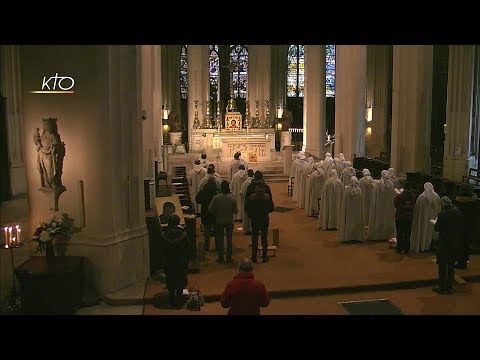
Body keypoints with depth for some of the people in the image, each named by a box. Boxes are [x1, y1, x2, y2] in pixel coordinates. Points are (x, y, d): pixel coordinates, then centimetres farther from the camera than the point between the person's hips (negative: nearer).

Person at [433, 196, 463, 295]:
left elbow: (437, 228, -13)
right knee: (451, 264, 15)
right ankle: (450, 287, 22)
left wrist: (435, 223, 6)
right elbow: (461, 226, 6)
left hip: (444, 242, -6)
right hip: (455, 241, 6)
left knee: (442, 265, 5)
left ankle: (442, 287, 9)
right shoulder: (458, 212, -1)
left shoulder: (442, 214, -18)